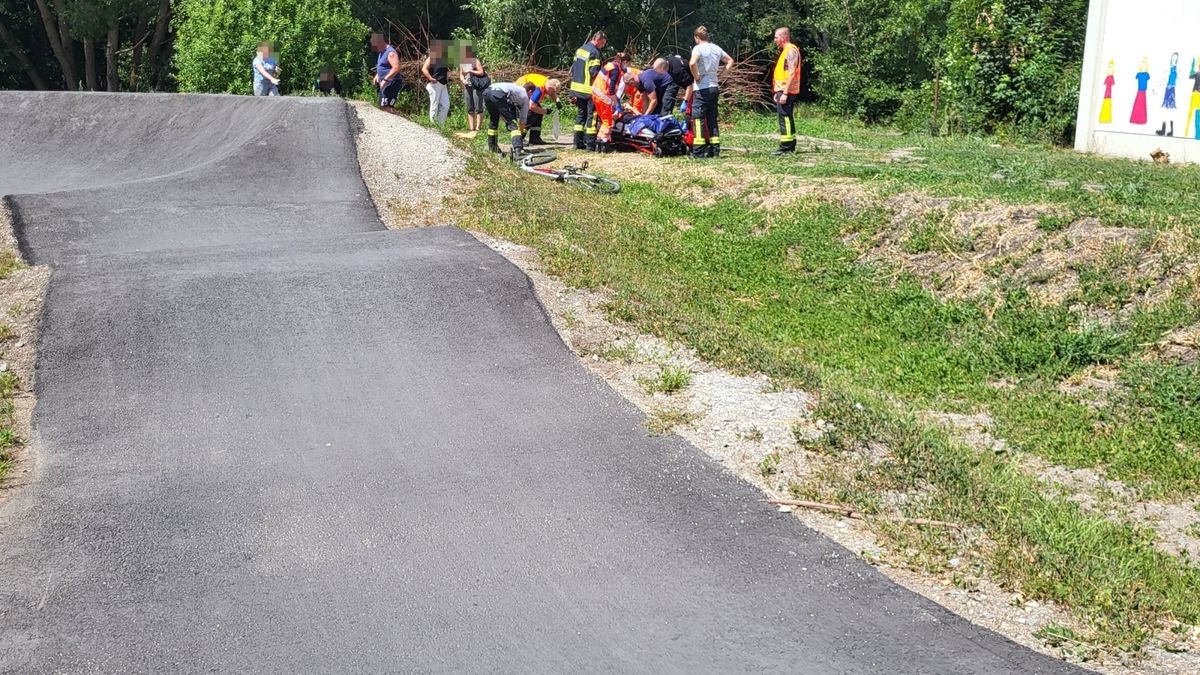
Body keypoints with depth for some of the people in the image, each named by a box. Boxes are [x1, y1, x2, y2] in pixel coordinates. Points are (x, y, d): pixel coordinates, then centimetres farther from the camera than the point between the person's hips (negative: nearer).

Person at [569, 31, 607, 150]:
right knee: (591, 115, -3)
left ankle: (578, 142, 13)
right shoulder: (594, 52, -13)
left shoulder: (580, 49, 13)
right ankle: (590, 144, -4)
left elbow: (573, 69, 16)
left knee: (581, 114, 14)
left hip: (577, 88, 8)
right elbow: (594, 73, -20)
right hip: (589, 90, -8)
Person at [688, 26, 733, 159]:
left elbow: (692, 63, -30)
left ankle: (698, 152, -8)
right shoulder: (716, 48, 11)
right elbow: (730, 61, 22)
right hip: (714, 87, 7)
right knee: (712, 119, 11)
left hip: (701, 89, -7)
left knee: (698, 119, -4)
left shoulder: (698, 48, -10)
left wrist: (696, 76, -14)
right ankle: (715, 150, 11)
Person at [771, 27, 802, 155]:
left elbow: (791, 73, -20)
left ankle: (785, 148, -11)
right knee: (787, 119, 12)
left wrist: (785, 93, -23)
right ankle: (790, 146, 18)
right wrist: (778, 92, 20)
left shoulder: (791, 50, -13)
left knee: (785, 119, -10)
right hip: (782, 91, 10)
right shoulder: (785, 51, 18)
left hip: (787, 92, -10)